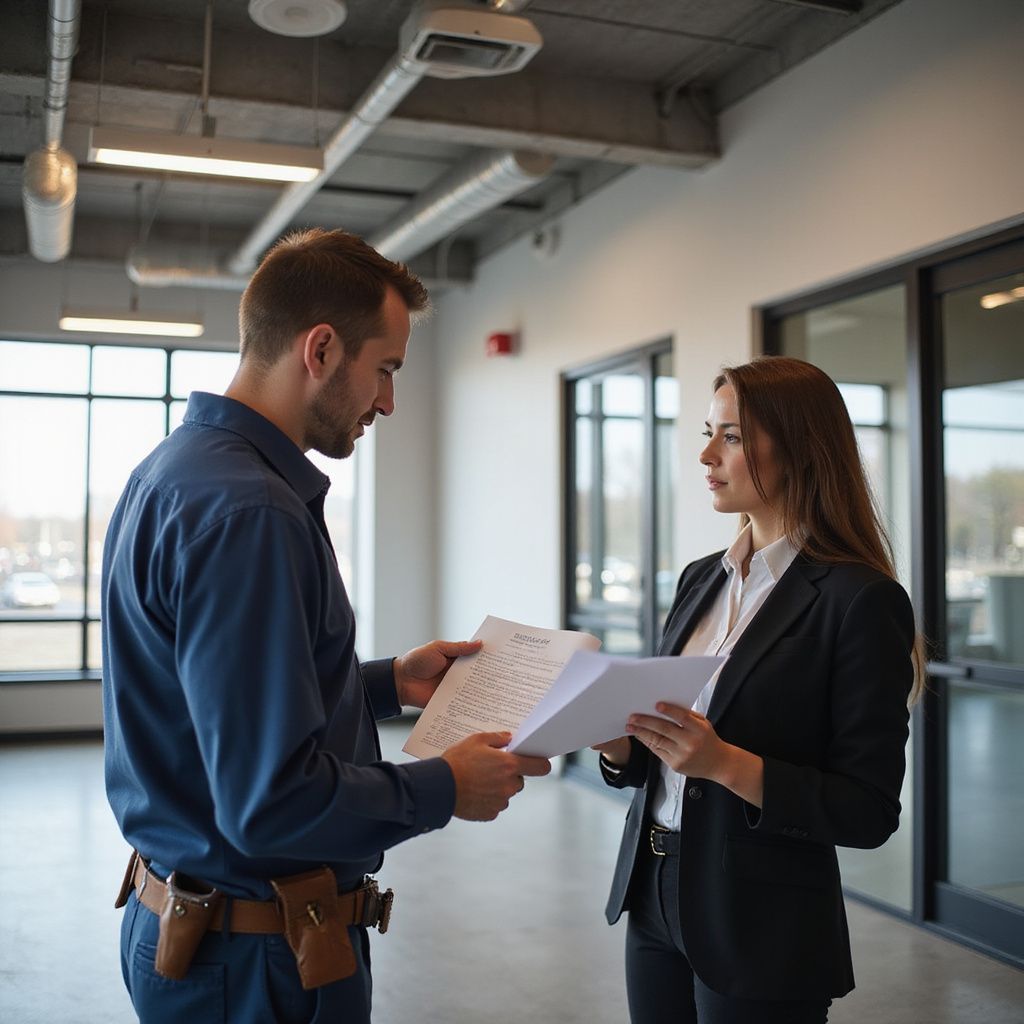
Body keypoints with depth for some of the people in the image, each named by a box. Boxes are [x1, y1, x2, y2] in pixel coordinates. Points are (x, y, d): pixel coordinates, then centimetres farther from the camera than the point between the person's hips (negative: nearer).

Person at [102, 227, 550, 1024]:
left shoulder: (180, 468, 6)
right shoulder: (246, 511, -27)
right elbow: (274, 801, -29)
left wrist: (388, 683, 11)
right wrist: (447, 789, -15)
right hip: (260, 955, -9)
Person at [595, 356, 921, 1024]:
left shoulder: (861, 600, -15)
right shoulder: (701, 579, 6)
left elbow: (868, 813, -16)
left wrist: (726, 763, -26)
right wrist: (613, 739, -9)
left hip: (762, 935, -6)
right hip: (657, 899, 6)